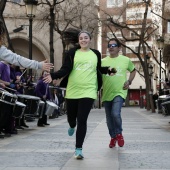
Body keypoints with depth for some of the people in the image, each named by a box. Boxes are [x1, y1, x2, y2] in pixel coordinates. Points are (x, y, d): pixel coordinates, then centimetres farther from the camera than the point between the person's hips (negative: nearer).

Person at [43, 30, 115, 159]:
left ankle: (79, 149, -2)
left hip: (88, 91, 0)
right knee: (71, 117, 12)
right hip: (72, 90, 1)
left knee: (82, 120, -8)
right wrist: (53, 76, -23)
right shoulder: (72, 53, 4)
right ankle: (72, 126, 52)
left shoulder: (96, 54, 11)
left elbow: (98, 69, 25)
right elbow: (66, 69, -6)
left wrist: (108, 69, 5)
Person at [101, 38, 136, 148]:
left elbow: (133, 71, 17)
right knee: (109, 118, 10)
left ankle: (119, 133, 4)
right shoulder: (103, 61, 5)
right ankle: (113, 137, 30)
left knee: (115, 113, -22)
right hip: (107, 93, 4)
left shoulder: (126, 60, 1)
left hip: (119, 92, -3)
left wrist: (129, 81, 2)